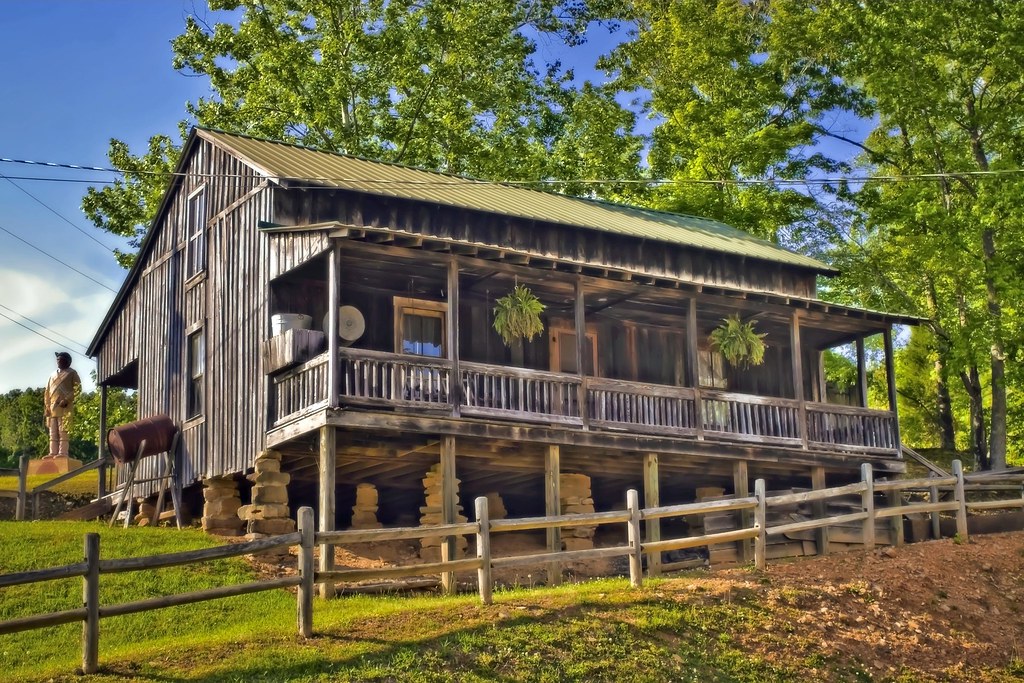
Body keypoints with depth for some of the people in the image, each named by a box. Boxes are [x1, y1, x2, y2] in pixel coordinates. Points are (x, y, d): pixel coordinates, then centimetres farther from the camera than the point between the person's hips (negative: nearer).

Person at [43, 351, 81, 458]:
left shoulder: (71, 373, 7)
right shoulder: (53, 375, 23)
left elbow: (77, 388, -4)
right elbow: (47, 392, 21)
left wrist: (66, 400, -15)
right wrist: (47, 407, 9)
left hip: (65, 407, -6)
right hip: (52, 407, 6)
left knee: (63, 431, -11)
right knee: (53, 432, 2)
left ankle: (63, 453, -14)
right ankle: (53, 453, 2)